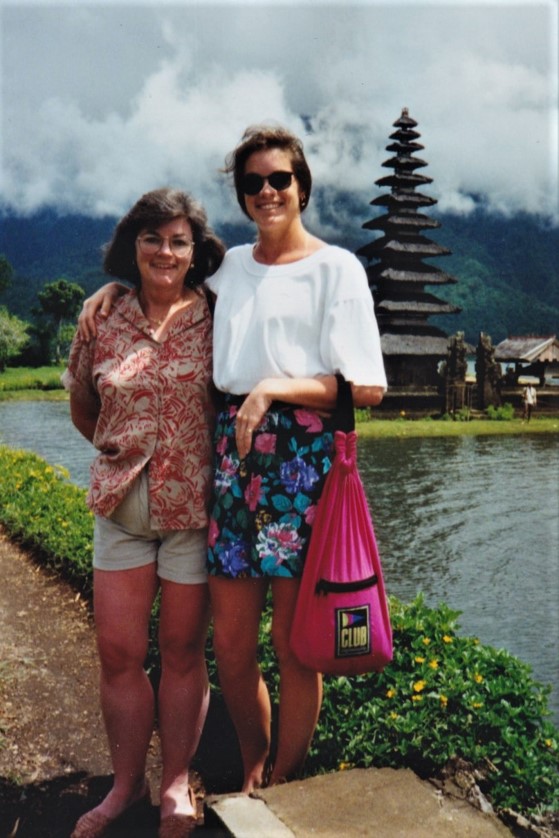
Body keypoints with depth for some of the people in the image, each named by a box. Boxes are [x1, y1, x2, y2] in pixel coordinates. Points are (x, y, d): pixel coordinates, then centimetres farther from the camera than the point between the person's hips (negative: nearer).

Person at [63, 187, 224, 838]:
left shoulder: (216, 321, -4)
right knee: (118, 652, 8)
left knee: (182, 652, 9)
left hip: (195, 507, -2)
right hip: (120, 506, 3)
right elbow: (81, 408, 16)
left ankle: (176, 783, 28)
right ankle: (126, 784, 28)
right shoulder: (103, 321, 3)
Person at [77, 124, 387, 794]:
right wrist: (119, 284, 17)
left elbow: (367, 389, -6)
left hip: (302, 455, -4)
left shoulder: (337, 267, 2)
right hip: (230, 450, 5)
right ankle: (253, 771, 33)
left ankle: (283, 789, 26)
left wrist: (275, 388, -13)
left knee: (293, 647, 4)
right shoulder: (229, 266, 16)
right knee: (231, 644, 9)